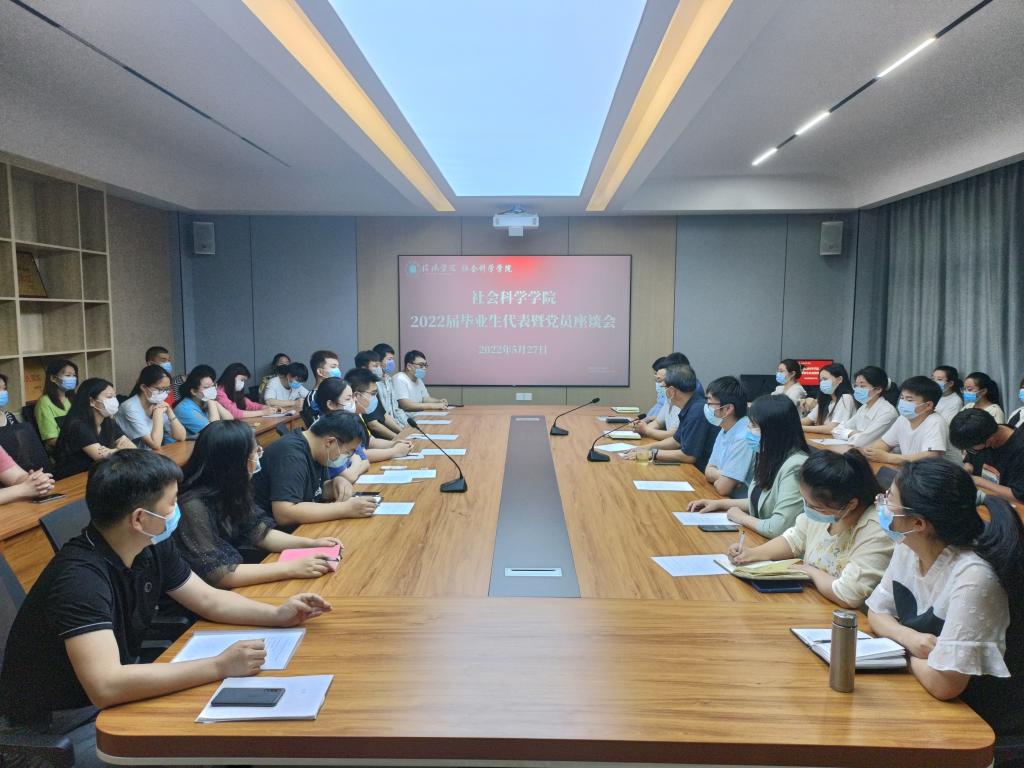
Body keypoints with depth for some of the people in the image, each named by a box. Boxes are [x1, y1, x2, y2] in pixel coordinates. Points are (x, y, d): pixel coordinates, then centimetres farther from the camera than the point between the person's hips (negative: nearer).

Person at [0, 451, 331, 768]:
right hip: (59, 725, -7)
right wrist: (220, 666, -38)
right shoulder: (81, 577, -32)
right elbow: (105, 687, -41)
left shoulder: (151, 547, -6)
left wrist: (277, 614, -12)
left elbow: (210, 600, 4)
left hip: (118, 691, 8)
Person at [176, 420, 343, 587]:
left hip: (235, 581, 7)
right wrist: (291, 568, -27)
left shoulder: (230, 491, -4)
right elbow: (220, 574, -28)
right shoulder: (193, 506, -27)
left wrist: (311, 543, -8)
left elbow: (259, 533, 5)